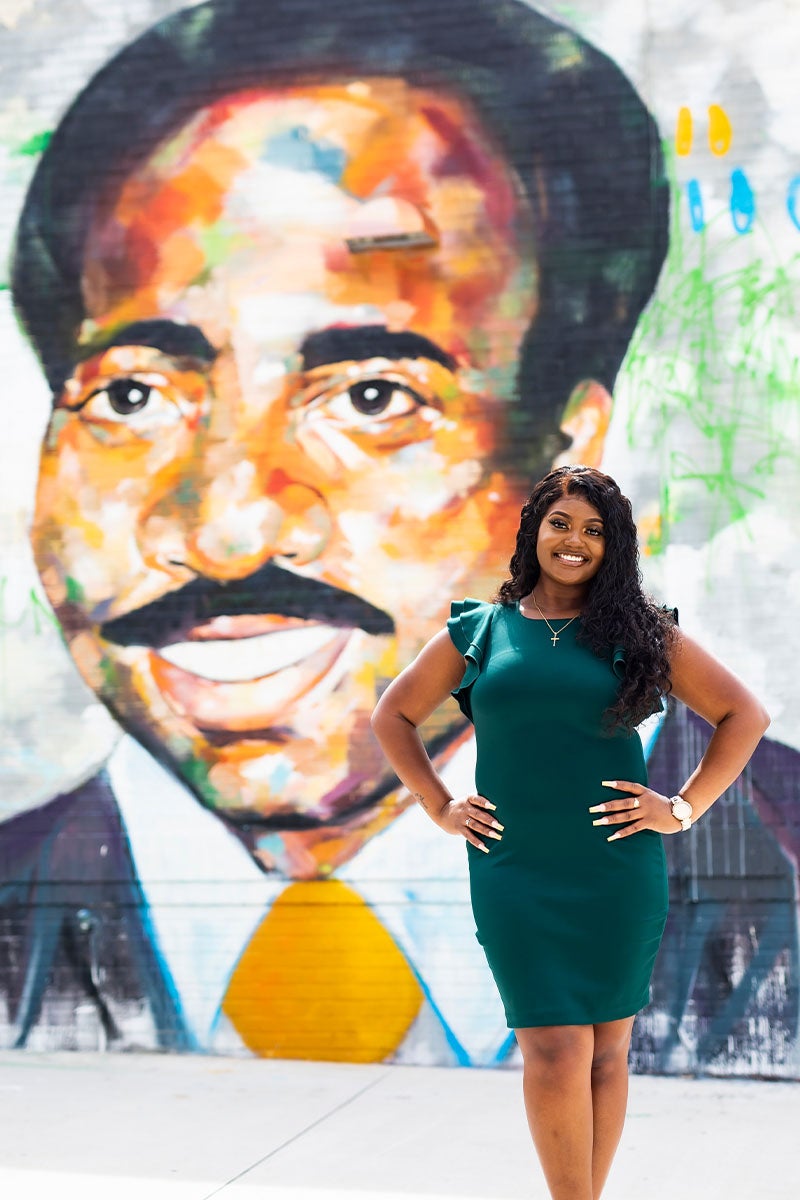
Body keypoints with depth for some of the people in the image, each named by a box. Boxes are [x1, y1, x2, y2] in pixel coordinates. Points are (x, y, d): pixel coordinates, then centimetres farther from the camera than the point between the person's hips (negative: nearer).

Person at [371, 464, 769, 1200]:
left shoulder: (639, 633, 5)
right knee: (555, 1050, -6)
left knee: (607, 1049, 7)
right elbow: (394, 716, 17)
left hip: (617, 870, 1)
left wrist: (685, 808, 1)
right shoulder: (479, 631, 7)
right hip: (514, 873, 0)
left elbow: (744, 715, 8)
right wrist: (440, 807, 8)